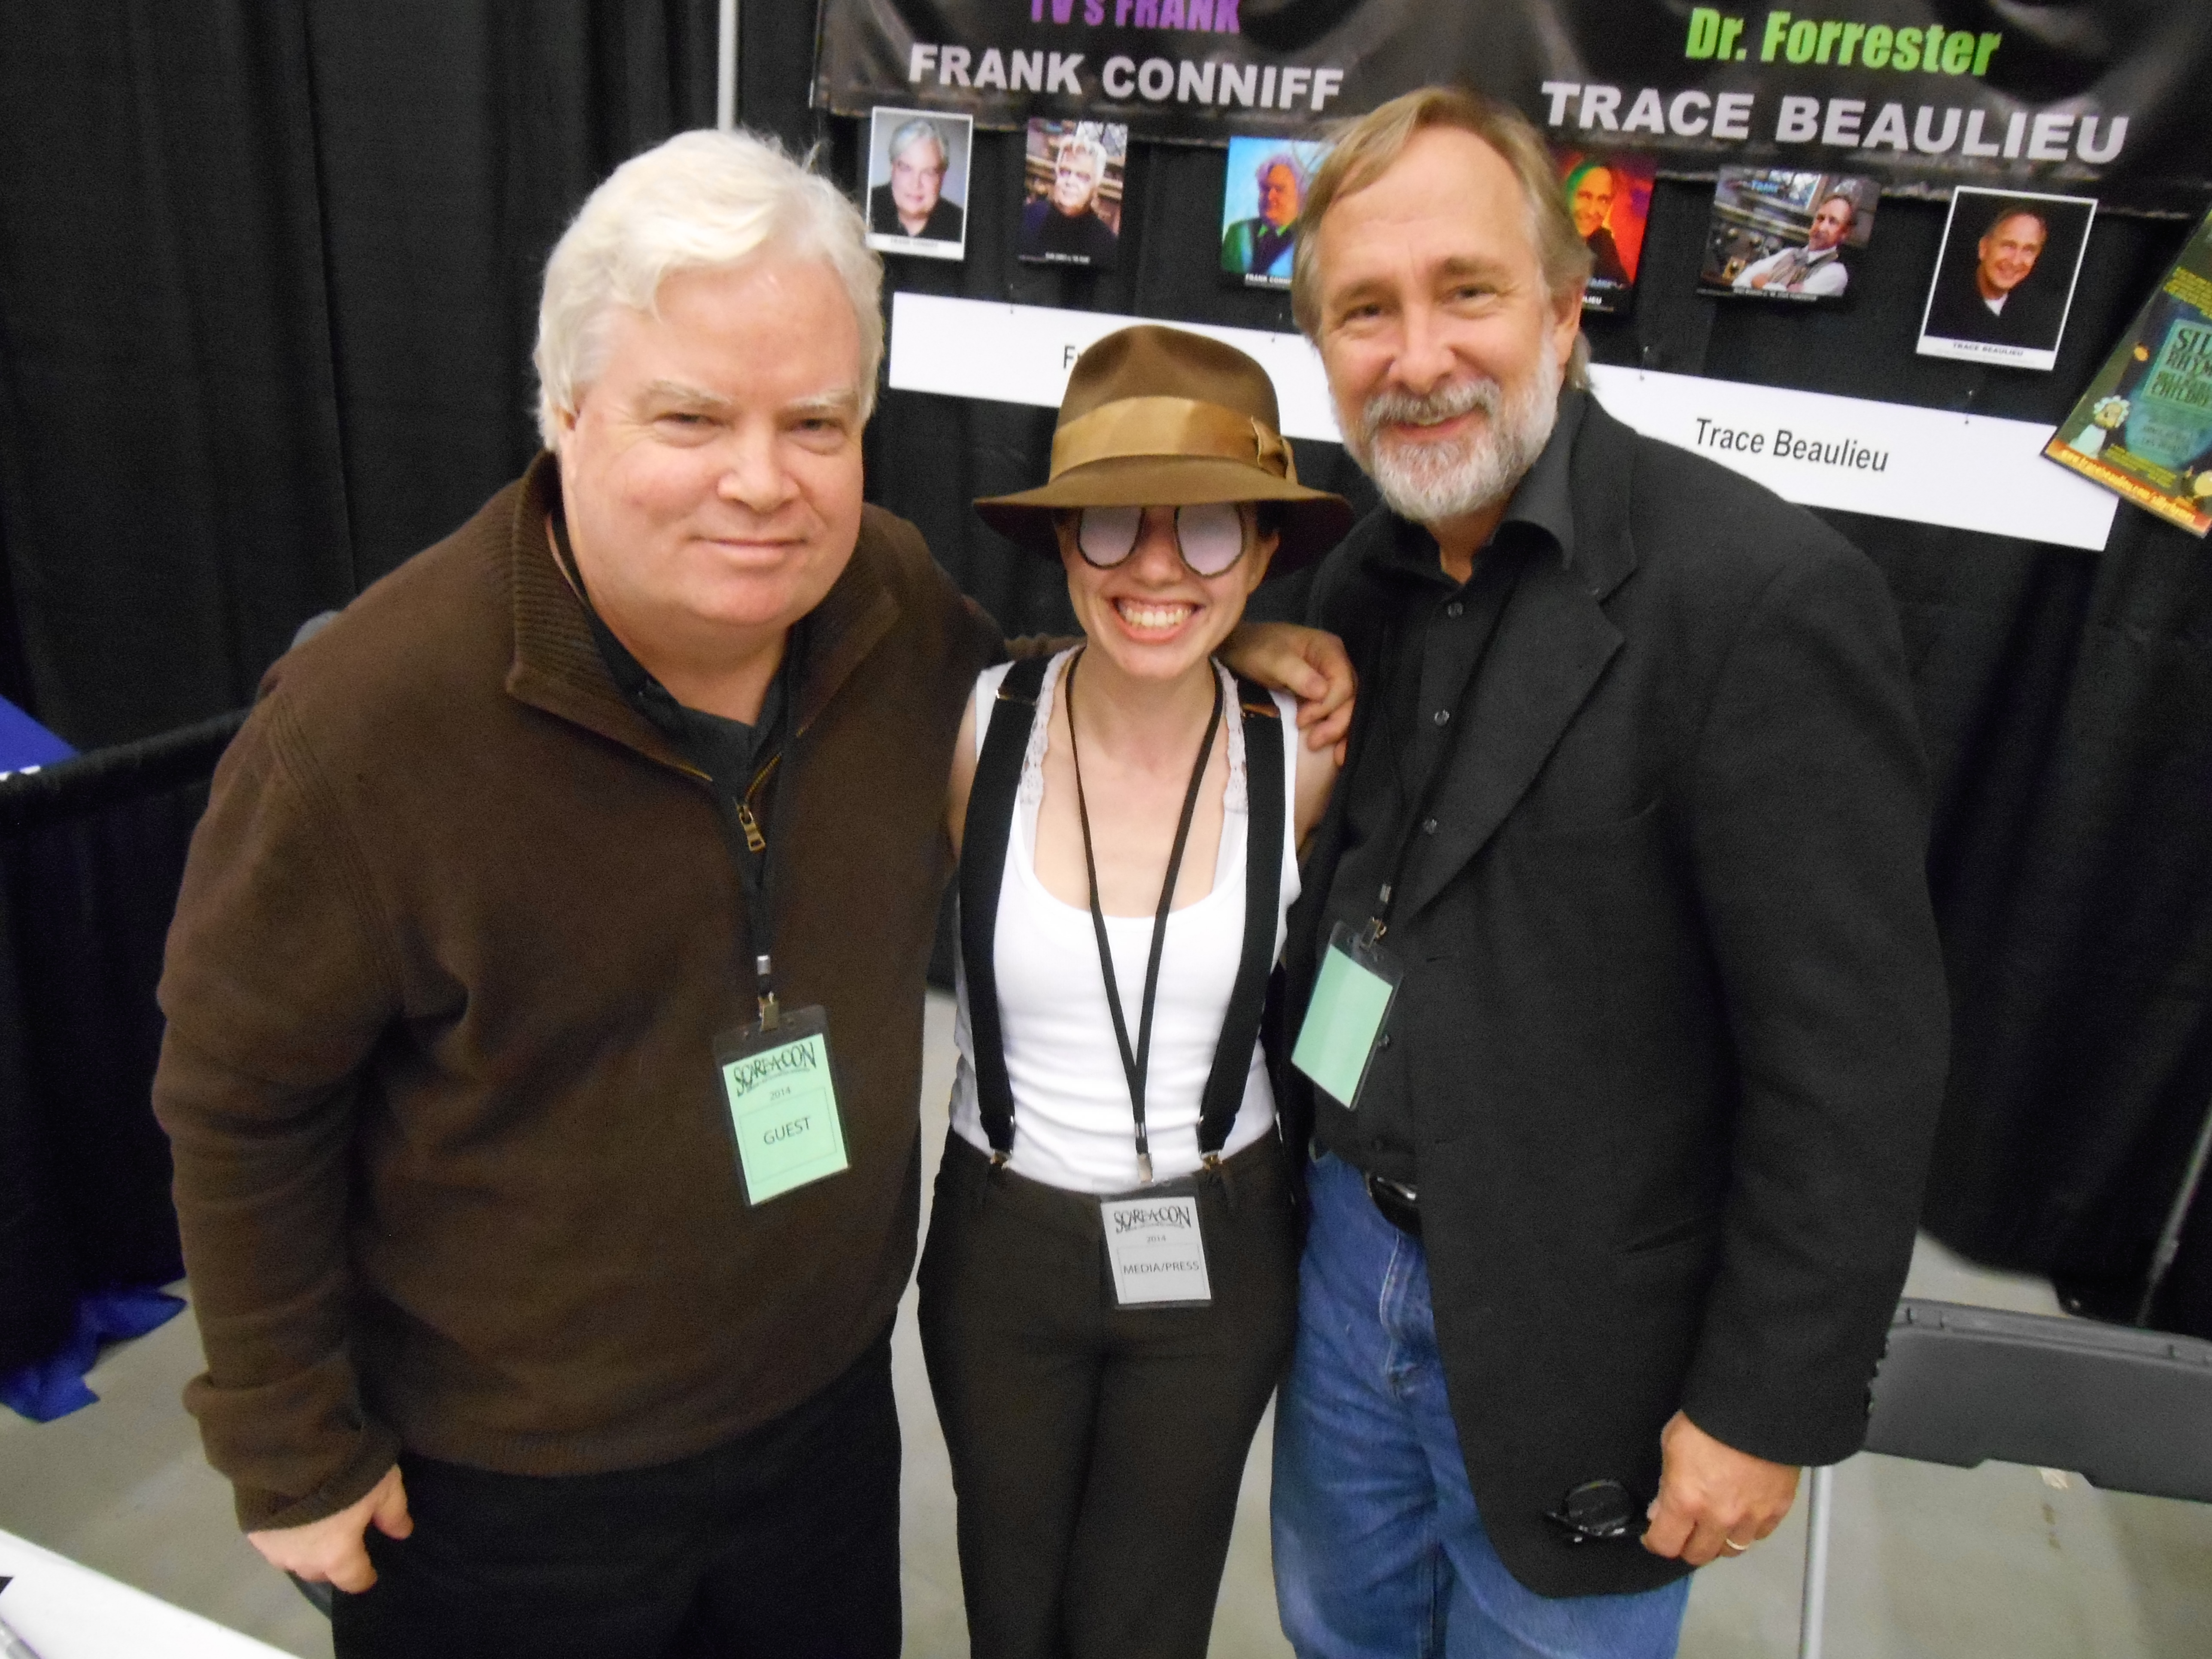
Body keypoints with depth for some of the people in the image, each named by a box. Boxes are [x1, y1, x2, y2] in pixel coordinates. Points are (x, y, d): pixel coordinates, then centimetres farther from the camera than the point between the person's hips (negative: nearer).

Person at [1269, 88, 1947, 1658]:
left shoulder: (1764, 596, -22)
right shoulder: (1363, 580, 0)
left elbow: (1855, 1056, -20)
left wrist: (1771, 1406, -14)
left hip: (1570, 1334, -6)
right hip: (1342, 1245, 6)